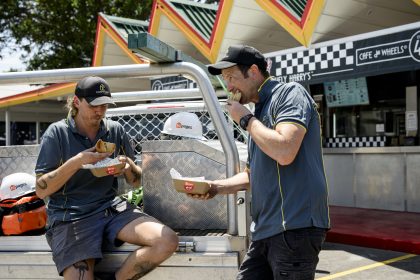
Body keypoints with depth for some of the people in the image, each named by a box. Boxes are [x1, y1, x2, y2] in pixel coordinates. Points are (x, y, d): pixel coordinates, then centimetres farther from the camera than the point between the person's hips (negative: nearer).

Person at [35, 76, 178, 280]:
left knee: (167, 242, -17)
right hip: (69, 216, -3)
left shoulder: (115, 130, 8)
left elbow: (136, 182, 13)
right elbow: (41, 190, -7)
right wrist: (77, 162, -19)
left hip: (111, 208, 4)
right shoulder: (57, 133, -2)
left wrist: (129, 167, -11)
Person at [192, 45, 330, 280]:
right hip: (266, 228, 8)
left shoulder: (289, 93, -6)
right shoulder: (260, 110, 19)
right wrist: (215, 187, 9)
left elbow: (284, 152, -23)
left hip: (295, 225, -8)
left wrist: (245, 119, -9)